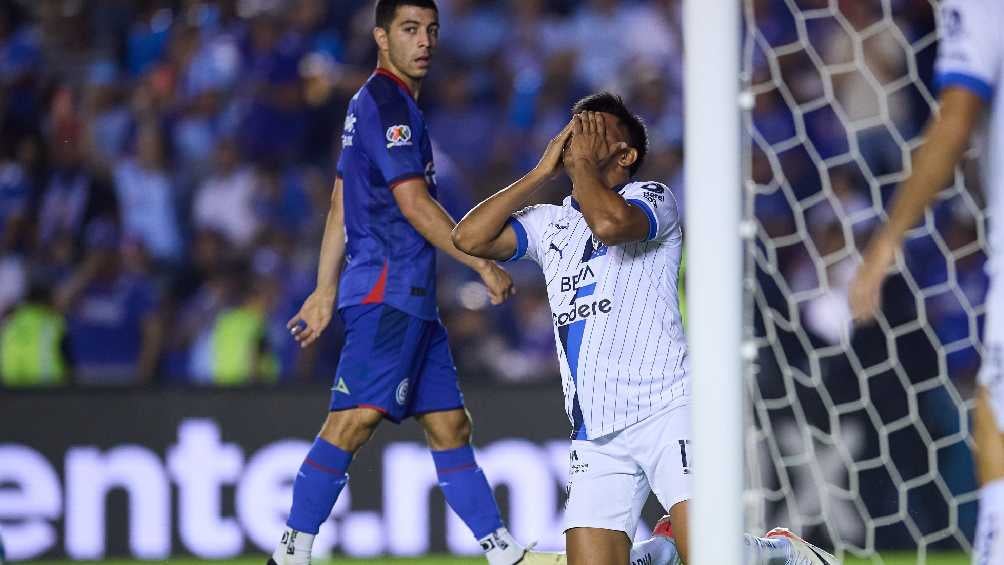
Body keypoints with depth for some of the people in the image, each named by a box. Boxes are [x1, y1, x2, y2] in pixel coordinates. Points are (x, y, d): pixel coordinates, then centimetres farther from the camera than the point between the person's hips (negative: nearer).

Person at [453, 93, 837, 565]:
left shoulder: (652, 199, 2)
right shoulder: (549, 223, 20)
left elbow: (610, 222, -20)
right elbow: (469, 238, 6)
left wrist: (582, 159, -4)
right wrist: (543, 171, 8)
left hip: (664, 408, -6)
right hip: (593, 433, 6)